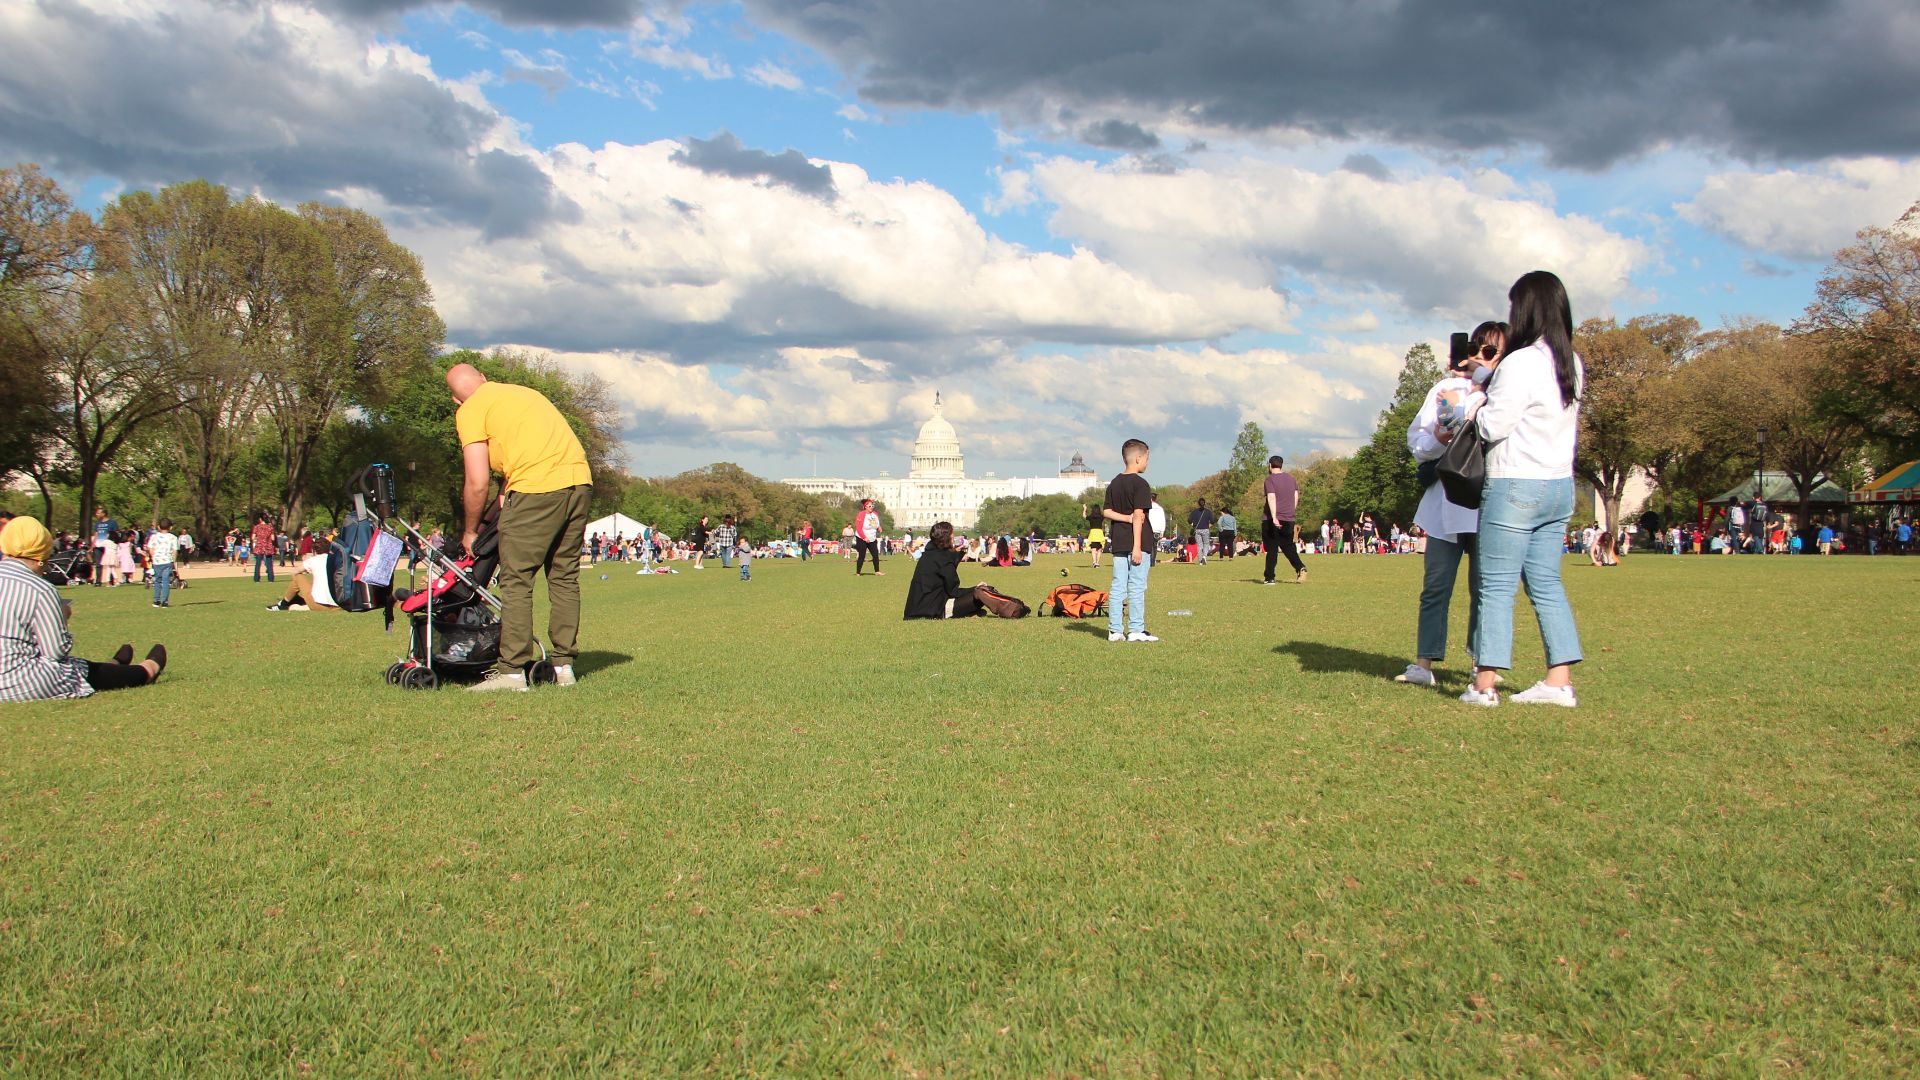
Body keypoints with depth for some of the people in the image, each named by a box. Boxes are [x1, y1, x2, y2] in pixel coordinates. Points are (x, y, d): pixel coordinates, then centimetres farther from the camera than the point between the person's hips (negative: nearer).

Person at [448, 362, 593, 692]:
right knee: (565, 577, 14)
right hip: (580, 480, 7)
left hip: (536, 489, -7)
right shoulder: (524, 391, 26)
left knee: (516, 581, 0)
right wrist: (507, 492, 35)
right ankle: (563, 666, 17)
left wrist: (470, 532, 13)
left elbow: (477, 483, 0)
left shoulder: (470, 411, 5)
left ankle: (512, 671, 0)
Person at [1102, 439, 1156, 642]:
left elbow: (1106, 512, 8)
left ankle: (1114, 630, 8)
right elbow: (1138, 516, -16)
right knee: (1137, 587, -2)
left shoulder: (1114, 484, 12)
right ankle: (1136, 630, 0)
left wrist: (1125, 517, -3)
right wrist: (1137, 546, -17)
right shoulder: (1140, 483, -10)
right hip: (1136, 542, -7)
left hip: (1119, 543, 7)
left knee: (1117, 587, 7)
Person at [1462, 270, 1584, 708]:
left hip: (1516, 487, -8)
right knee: (1546, 584, 12)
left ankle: (1484, 684, -1)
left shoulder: (1522, 363, -16)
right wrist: (1494, 389, 11)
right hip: (1560, 486, 8)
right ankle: (1560, 680, 11)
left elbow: (1494, 426, -16)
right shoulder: (1571, 364, 9)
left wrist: (1476, 409, 4)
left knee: (1496, 587, -3)